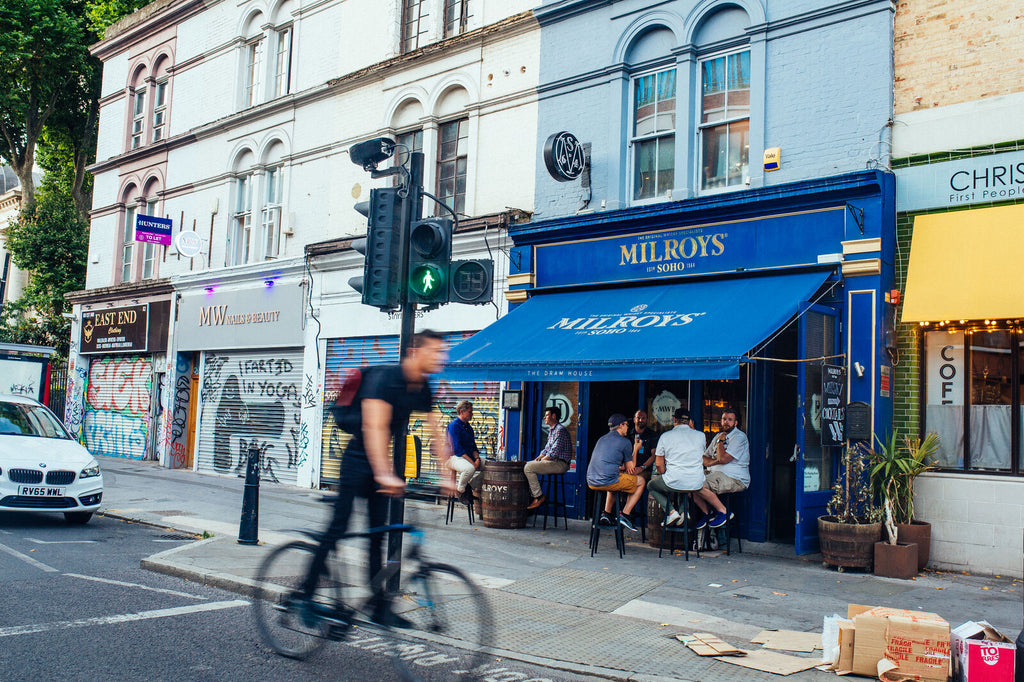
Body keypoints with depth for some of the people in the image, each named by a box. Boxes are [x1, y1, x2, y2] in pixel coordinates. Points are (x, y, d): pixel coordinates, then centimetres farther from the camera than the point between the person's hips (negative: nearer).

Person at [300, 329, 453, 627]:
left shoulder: (423, 390, 0)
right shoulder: (384, 379, -23)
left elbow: (436, 435, 5)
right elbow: (375, 427, -33)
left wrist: (448, 476, -2)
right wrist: (384, 474, -44)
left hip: (382, 463, 7)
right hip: (359, 460, -7)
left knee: (378, 534, 7)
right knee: (338, 528, -6)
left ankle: (380, 607, 11)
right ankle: (306, 595, 5)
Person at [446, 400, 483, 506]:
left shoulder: (468, 427, 18)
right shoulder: (454, 425, -9)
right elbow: (457, 449, -17)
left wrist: (477, 458, -4)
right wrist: (472, 462, -23)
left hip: (469, 457, 9)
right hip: (454, 457, -8)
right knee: (470, 468, -37)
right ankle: (461, 491, -10)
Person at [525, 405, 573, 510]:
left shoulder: (560, 430, -14)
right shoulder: (551, 430, 20)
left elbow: (554, 452, -20)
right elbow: (547, 449, 24)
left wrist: (541, 460, -10)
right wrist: (538, 458, 7)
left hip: (560, 463, -11)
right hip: (554, 462, 11)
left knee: (528, 468, -19)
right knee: (527, 465, 12)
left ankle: (539, 497, -14)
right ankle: (533, 496, 5)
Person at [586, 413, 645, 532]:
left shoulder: (601, 439, 21)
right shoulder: (624, 441, 0)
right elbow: (630, 468, 6)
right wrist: (635, 450, 20)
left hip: (591, 482, 7)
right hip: (607, 481, -7)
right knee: (640, 481, 14)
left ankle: (606, 514, 26)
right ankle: (625, 515, 7)